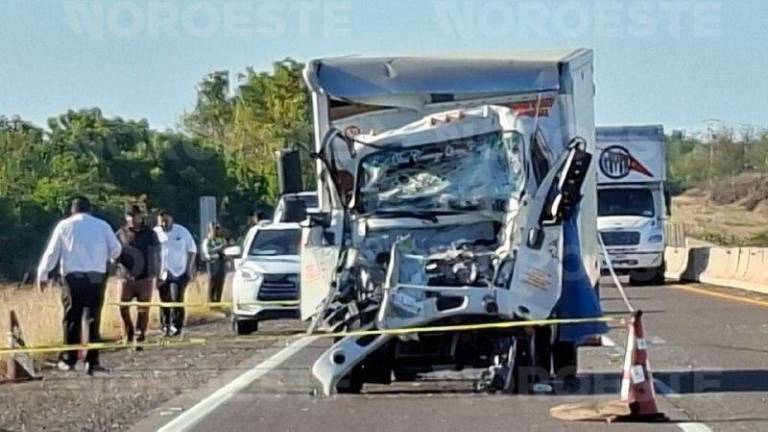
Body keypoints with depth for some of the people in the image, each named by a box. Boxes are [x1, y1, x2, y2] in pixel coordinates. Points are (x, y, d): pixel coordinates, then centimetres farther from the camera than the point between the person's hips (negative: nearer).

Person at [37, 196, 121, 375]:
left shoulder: (64, 226, 6)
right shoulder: (103, 226, 7)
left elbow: (51, 252, 7)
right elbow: (116, 250, 10)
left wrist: (42, 275, 15)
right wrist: (106, 258, 32)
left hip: (72, 277, -1)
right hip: (97, 277, 1)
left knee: (72, 318, 5)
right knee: (93, 318, 4)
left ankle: (68, 360, 5)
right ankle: (92, 361, 0)